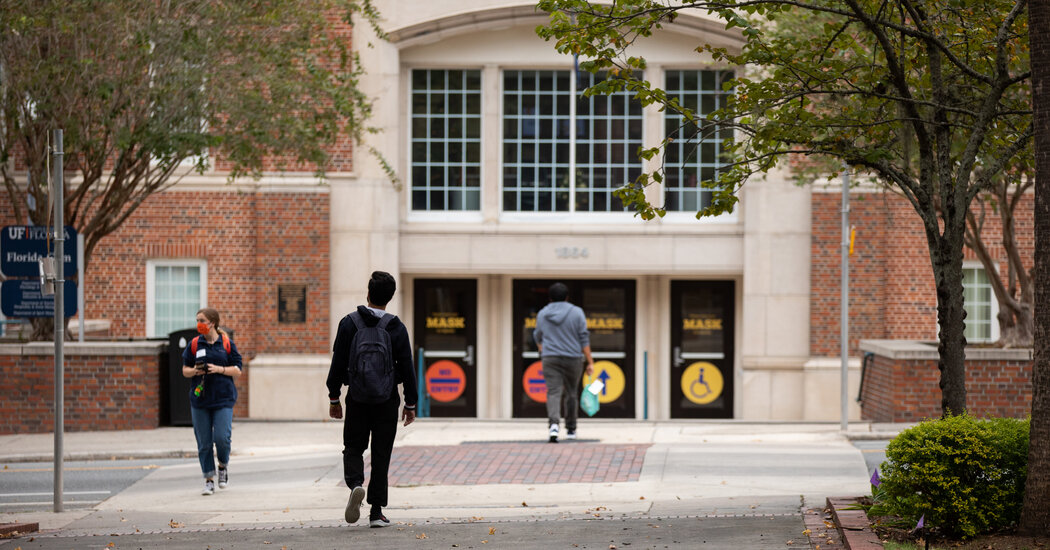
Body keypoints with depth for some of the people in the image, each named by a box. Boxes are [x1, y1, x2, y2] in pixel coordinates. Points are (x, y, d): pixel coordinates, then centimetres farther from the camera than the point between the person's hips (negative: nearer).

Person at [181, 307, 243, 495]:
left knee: (222, 438, -11)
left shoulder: (227, 344, 1)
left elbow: (238, 371, 1)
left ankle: (223, 467, 19)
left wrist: (219, 369, -14)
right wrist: (194, 371, -10)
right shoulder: (194, 344, 6)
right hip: (200, 398, 2)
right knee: (204, 443, 1)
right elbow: (185, 370, 12)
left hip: (223, 398, -2)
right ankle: (209, 480, 10)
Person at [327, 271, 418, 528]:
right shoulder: (397, 328, -4)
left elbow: (338, 363, -2)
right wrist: (410, 403, 6)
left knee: (353, 448, 11)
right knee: (381, 454, 6)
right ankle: (376, 511, 5)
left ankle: (356, 484, -20)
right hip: (387, 400, 0)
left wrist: (334, 398, 6)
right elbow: (407, 368, -3)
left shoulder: (349, 323, -4)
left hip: (357, 398, 0)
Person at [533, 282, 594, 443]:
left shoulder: (542, 314, 4)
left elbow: (538, 337, 17)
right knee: (571, 393, 14)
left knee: (553, 393, -7)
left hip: (550, 358, 0)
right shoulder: (576, 312, -2)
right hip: (573, 358, 0)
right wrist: (590, 362, -3)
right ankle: (571, 429, 24)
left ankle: (553, 424, -30)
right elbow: (584, 339, -6)